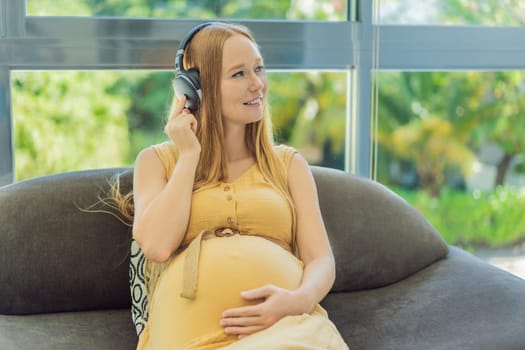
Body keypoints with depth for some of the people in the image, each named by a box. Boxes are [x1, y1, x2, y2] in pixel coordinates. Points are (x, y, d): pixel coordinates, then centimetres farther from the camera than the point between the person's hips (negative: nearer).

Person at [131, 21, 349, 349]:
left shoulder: (289, 163, 18)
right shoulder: (157, 161, 15)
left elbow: (321, 259, 8)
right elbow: (157, 246, -3)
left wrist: (300, 299, -15)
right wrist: (189, 155, 2)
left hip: (286, 322, 1)